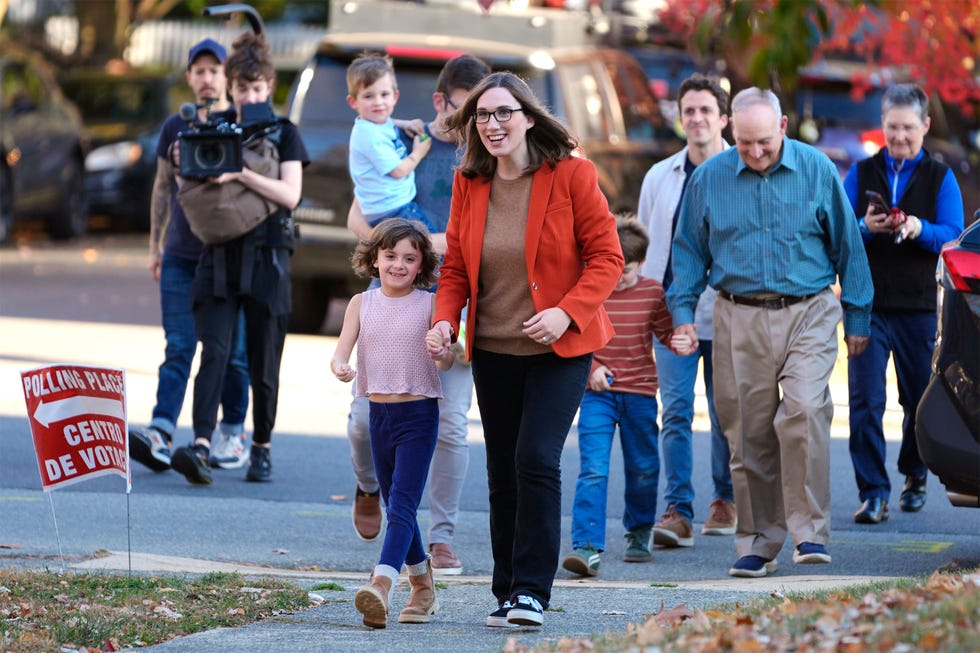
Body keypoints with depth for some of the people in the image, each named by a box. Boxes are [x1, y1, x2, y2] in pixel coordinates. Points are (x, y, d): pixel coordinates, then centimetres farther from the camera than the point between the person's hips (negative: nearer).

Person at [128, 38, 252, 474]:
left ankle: (233, 434, 14)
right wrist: (155, 245, 14)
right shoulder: (176, 127, 10)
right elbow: (163, 188, 17)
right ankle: (161, 435, -18)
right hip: (181, 256, 2)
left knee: (231, 351, 2)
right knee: (178, 348, -7)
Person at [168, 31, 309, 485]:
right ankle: (200, 447, -27)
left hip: (266, 256, -1)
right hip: (219, 255, 2)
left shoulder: (284, 135, 4)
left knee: (263, 363, 3)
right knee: (214, 353, -14)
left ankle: (261, 449, 17)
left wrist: (239, 173, -21)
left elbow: (290, 194, -10)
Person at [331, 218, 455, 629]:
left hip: (419, 414, -5)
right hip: (379, 413, 5)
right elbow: (341, 351, -4)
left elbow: (448, 360, -10)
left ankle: (381, 587, -31)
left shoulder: (429, 305, -5)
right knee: (396, 507, 15)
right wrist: (340, 368, -28)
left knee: (402, 505, -16)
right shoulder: (362, 304, 4)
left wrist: (442, 354, -34)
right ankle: (422, 587, 31)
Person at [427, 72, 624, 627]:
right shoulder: (469, 184, 5)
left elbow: (606, 256, -8)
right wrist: (445, 320, -8)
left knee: (536, 460, -16)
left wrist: (567, 311, -21)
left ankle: (532, 591, -10)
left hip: (559, 348, -4)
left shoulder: (571, 175, -8)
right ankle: (507, 594, 16)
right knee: (503, 472, 7)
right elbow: (456, 264, 11)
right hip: (493, 348, 4)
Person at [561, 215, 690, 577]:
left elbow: (666, 331, 10)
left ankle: (639, 535, 33)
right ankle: (587, 547, -18)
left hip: (640, 393, 2)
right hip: (597, 393, -2)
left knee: (643, 469, 12)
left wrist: (679, 341, -12)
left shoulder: (653, 293, 0)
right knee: (592, 470, -12)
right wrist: (591, 367, -12)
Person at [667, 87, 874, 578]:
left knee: (804, 412, -20)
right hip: (740, 319, 2)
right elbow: (689, 249, 14)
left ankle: (809, 531, -14)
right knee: (749, 432, 2)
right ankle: (757, 543, 12)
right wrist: (682, 311, 4)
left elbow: (846, 244, 9)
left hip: (808, 314, -2)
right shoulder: (709, 178, 4)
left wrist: (857, 317, 10)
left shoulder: (817, 170, 1)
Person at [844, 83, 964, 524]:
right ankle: (872, 492, -9)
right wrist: (865, 228, -19)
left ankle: (914, 475, 32)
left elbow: (952, 236, -5)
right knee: (865, 400, -10)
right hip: (868, 302, 0)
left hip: (918, 306, 0)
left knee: (919, 397, 9)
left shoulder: (940, 178, 6)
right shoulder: (861, 173, 9)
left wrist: (919, 229, -25)